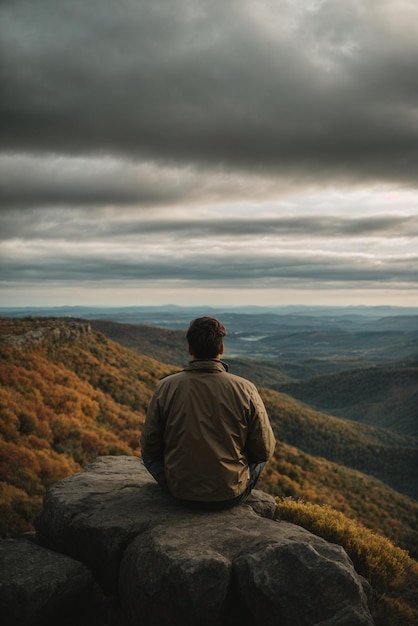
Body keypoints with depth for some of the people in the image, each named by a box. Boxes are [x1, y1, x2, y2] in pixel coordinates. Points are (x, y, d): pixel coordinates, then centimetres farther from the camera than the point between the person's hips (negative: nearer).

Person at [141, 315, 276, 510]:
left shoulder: (166, 387, -13)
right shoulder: (245, 389, -15)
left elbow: (150, 445, -2)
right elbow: (264, 450, -6)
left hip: (180, 491, 0)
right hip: (231, 495, 0)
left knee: (148, 452, 29)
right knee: (260, 454, 30)